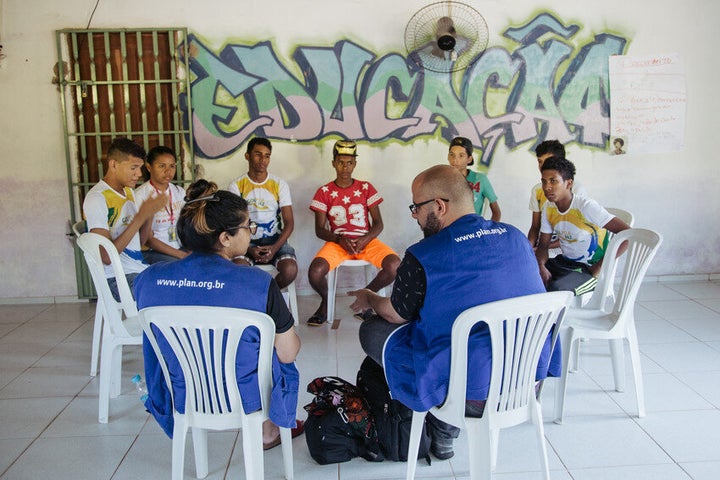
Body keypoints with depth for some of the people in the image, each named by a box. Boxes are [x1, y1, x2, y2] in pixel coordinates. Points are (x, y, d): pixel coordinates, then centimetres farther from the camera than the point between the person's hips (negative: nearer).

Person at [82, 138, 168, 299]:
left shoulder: (128, 191, 14)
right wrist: (141, 216, -21)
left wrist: (150, 213, -1)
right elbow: (107, 256, -21)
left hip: (139, 269, 8)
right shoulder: (96, 198, -13)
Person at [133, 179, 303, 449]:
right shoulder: (257, 283, -26)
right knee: (282, 358, 28)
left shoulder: (148, 280, -13)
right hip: (245, 400, -4)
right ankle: (269, 432, 48)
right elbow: (289, 353, -15)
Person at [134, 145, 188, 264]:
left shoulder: (180, 192, 12)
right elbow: (148, 240, -10)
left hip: (181, 247, 6)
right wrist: (182, 255, -16)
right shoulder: (140, 195, -7)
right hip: (152, 252, -6)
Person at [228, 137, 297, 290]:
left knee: (290, 270, -29)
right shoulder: (236, 185, 1)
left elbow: (289, 222, 0)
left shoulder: (280, 185, 4)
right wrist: (249, 249, -17)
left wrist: (274, 248, -17)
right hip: (247, 242, -1)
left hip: (275, 241, 1)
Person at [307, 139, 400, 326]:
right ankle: (326, 301, 6)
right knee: (315, 272, -31)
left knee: (395, 266, -27)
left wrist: (364, 240, -15)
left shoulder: (366, 188, 8)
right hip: (337, 242, -1)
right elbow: (320, 230, 2)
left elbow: (378, 223, 4)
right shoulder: (324, 192, 6)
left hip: (366, 240, 1)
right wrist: (340, 239, -17)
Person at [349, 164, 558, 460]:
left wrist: (369, 299, 23)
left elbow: (397, 314, 0)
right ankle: (446, 425, 25)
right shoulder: (517, 237, 2)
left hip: (473, 396, -7)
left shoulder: (423, 257, -17)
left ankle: (441, 431, 17)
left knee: (372, 330, 9)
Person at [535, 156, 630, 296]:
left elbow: (627, 233, -24)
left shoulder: (586, 206, -20)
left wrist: (600, 266, -21)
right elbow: (543, 244, 8)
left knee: (556, 289, -33)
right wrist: (541, 266, -14)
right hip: (564, 262, 6)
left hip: (590, 269, -6)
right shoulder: (548, 207, 1)